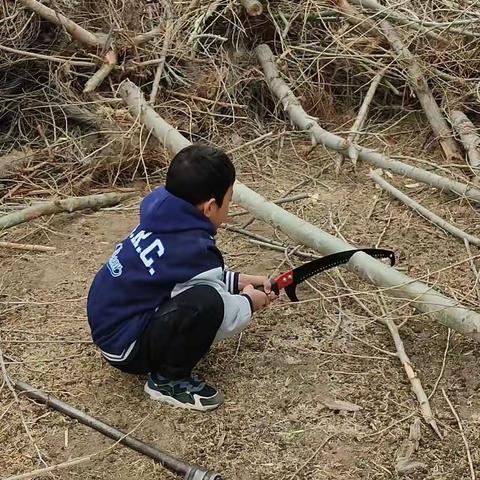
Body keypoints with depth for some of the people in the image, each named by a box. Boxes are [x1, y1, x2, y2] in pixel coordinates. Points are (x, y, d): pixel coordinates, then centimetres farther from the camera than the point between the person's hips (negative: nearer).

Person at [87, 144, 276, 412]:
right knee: (208, 302, -30)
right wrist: (249, 302, 3)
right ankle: (169, 380, -8)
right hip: (125, 347, -10)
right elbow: (225, 321, -17)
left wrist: (238, 281, 12)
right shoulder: (192, 250, -27)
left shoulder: (166, 220, -2)